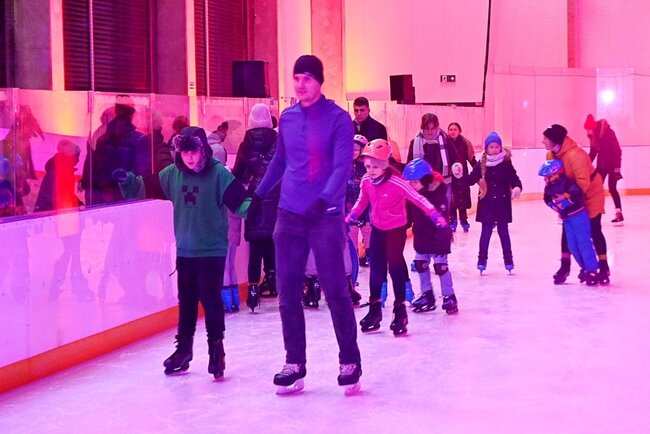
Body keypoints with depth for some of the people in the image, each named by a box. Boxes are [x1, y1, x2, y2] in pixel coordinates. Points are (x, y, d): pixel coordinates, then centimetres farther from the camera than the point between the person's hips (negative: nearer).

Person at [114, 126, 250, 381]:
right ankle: (183, 348, 26)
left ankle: (216, 349, 10)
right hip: (184, 251, 5)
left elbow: (239, 200, -16)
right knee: (186, 301, 14)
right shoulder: (172, 174, 2)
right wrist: (128, 181, -4)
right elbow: (147, 190, 11)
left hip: (212, 250, -4)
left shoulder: (218, 174, -11)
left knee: (211, 299, -3)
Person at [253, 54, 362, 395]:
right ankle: (294, 365, 16)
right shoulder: (286, 118, 9)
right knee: (288, 293, 6)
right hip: (289, 216, 5)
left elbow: (343, 164, -17)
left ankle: (350, 363, 13)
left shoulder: (338, 118, -7)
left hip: (326, 217, -5)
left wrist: (324, 200, -30)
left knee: (335, 292, 0)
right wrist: (258, 194, 27)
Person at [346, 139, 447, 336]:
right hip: (377, 229, 5)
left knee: (395, 266, -7)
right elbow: (361, 203, 9)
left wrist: (436, 216, -36)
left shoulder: (397, 183, -26)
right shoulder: (366, 181, -9)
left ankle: (400, 310, 4)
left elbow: (418, 199, -28)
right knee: (376, 268, 9)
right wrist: (349, 218, 6)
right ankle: (375, 309, 20)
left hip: (396, 229, -5)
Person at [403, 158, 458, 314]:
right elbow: (409, 216, 8)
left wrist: (442, 237, -25)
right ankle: (427, 295, 28)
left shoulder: (438, 195, -22)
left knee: (440, 266, -3)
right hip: (421, 237, 7)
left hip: (438, 238, -7)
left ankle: (449, 297, 9)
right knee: (421, 265, 13)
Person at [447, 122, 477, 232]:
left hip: (462, 174, 1)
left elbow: (471, 159, 3)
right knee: (451, 199, 0)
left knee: (463, 197, 5)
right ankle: (453, 220, 10)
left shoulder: (464, 143, 0)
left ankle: (463, 219, 17)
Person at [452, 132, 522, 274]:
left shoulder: (506, 163, -5)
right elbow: (471, 179, 0)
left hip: (503, 203, 0)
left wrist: (517, 187, -26)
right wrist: (460, 176, -17)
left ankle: (508, 260, 18)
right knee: (486, 231, 6)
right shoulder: (481, 165, -2)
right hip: (486, 203, 1)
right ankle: (482, 259, 13)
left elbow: (514, 178, -6)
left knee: (503, 231, 9)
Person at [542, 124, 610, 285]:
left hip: (591, 195, -7)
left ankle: (604, 267, 9)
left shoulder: (575, 155, -33)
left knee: (594, 231, -1)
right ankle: (565, 266, 13)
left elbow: (583, 182, -34)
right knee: (567, 230, 5)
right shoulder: (551, 155, -7)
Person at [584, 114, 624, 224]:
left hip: (612, 163, -7)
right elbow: (593, 152, 10)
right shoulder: (593, 135, 1)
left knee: (612, 188, -10)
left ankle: (619, 213, -5)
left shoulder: (608, 132, -20)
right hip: (601, 164, 7)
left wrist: (617, 166, -21)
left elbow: (617, 150, -20)